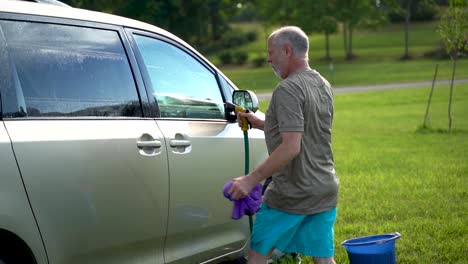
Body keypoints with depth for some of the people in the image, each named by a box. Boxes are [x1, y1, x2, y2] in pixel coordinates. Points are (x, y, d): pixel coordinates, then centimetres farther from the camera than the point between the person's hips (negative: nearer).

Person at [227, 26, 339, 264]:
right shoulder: (324, 86, 10)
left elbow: (291, 147, -26)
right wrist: (260, 123, 18)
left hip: (291, 194, -8)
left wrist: (251, 179, -23)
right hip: (325, 191, 8)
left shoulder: (288, 89, -18)